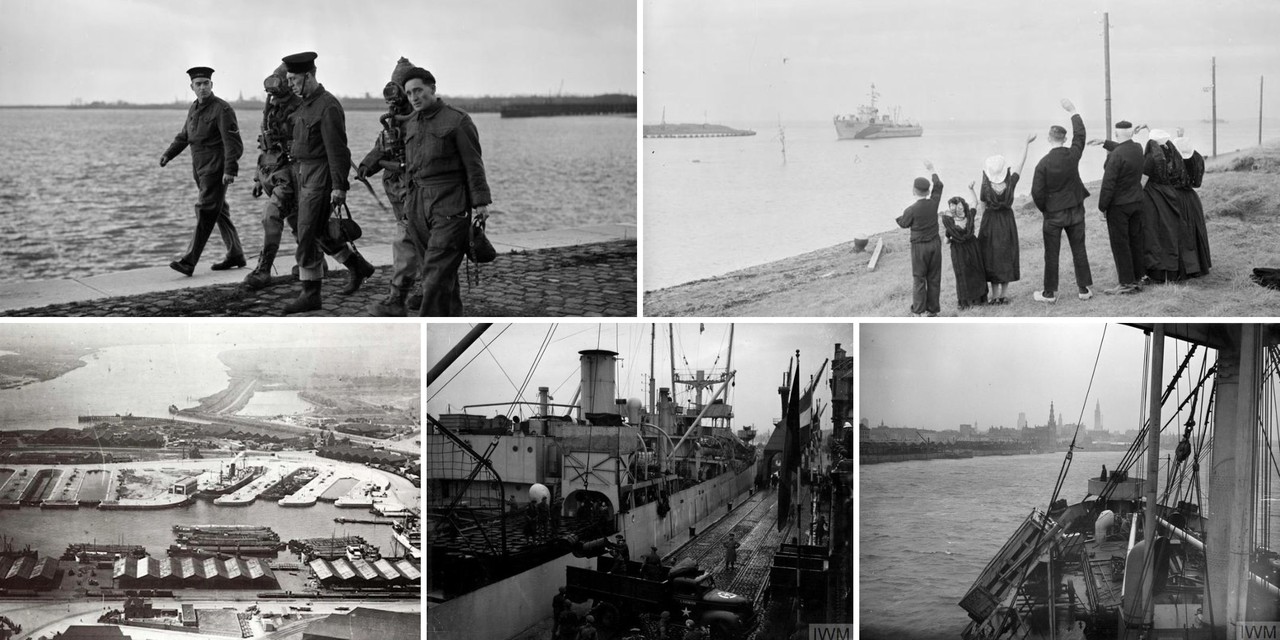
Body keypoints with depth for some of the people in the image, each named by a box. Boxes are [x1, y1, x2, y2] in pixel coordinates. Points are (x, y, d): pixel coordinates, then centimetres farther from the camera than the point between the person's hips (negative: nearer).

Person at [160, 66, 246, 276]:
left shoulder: (222, 109, -12)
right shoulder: (193, 108, 13)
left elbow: (233, 142, -16)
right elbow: (184, 135, 24)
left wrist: (230, 170, -24)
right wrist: (168, 154, 9)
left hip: (216, 169, -9)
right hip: (200, 169, 9)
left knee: (205, 211, -12)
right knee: (219, 211, 14)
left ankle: (188, 262, -17)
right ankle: (235, 255, 24)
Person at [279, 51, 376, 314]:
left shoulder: (328, 107, -17)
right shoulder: (305, 105, 12)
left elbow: (337, 149, -20)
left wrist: (339, 187, -23)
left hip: (319, 178, -10)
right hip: (304, 175, 10)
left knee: (307, 235, -6)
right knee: (318, 232, 16)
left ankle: (311, 294, 0)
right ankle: (358, 266, 29)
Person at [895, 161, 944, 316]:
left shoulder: (911, 210, -19)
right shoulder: (933, 203, -6)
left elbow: (904, 224, -2)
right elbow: (938, 185, 12)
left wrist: (902, 214, 19)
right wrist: (931, 170, 24)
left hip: (919, 246, -4)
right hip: (935, 244, 4)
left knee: (919, 279, 3)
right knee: (934, 278, 11)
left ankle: (919, 312, 2)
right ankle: (933, 310, 17)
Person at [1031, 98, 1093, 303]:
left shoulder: (1043, 163, -15)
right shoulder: (1073, 155, -8)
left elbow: (1037, 192, -13)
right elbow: (1080, 134, 10)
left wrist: (1044, 209, 5)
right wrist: (1072, 111, 20)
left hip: (1053, 214, -3)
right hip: (1076, 211, 3)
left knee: (1052, 254, 4)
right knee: (1079, 250, 11)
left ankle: (1050, 293, 10)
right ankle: (1084, 288, 16)